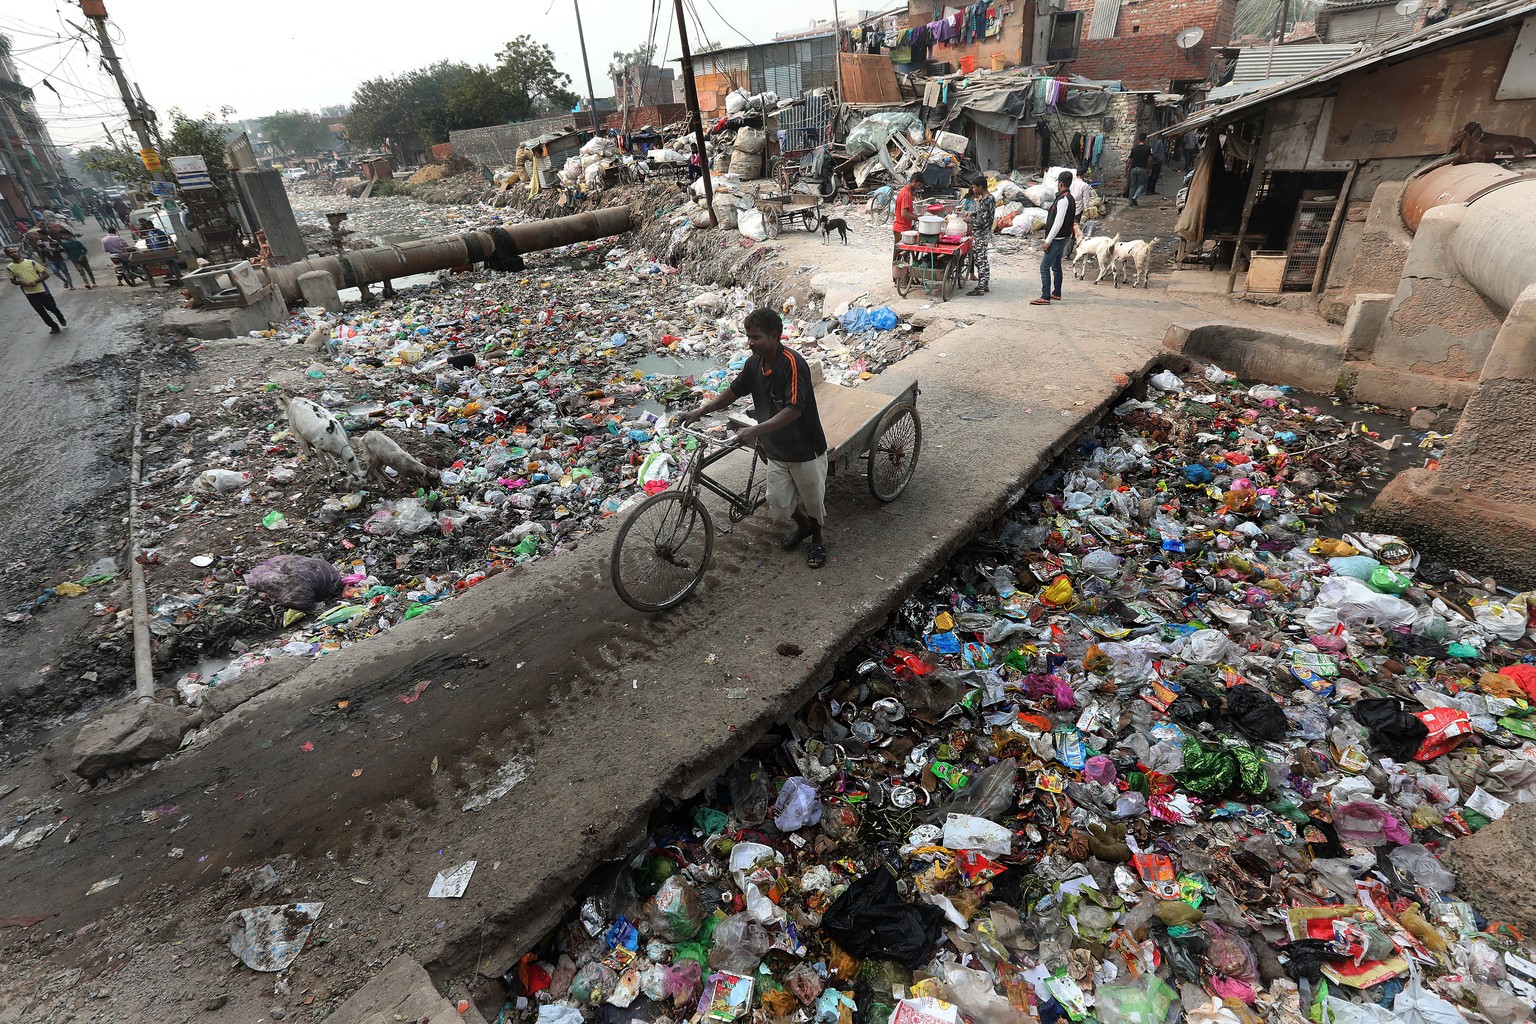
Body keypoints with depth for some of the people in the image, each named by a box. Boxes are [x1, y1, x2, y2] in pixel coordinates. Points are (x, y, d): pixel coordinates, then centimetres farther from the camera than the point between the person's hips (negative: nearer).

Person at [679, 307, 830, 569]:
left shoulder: (792, 363, -25)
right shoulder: (754, 363, -2)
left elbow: (793, 410, -33)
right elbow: (734, 391, 11)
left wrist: (755, 431, -40)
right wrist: (700, 411, 2)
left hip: (805, 448, -6)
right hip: (775, 449, 6)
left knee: (812, 497, 13)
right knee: (778, 503, 11)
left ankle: (818, 540, 39)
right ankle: (803, 526, 43)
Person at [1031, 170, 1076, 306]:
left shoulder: (1063, 199, -20)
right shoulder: (1070, 198, 12)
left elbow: (1058, 223, -25)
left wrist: (1048, 241, -21)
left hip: (1057, 238, -10)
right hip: (1062, 238, 10)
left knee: (1044, 266, -10)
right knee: (1056, 265, 19)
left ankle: (1045, 297, -11)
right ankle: (1056, 294, 28)